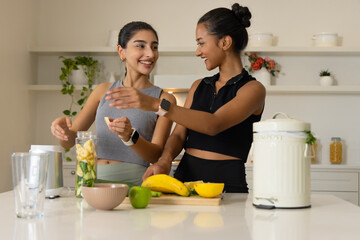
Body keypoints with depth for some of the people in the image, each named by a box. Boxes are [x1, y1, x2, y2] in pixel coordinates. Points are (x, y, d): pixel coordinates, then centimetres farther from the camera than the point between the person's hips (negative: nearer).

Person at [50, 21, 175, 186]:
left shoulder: (164, 99, 6)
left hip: (135, 180, -2)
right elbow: (70, 140, 14)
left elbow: (157, 155, -2)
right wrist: (62, 128, -9)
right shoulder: (103, 91, 15)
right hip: (95, 179, 2)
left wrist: (130, 136, -21)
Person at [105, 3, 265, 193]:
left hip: (226, 184, -5)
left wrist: (156, 104, -25)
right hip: (185, 175, 5)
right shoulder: (198, 87, 19)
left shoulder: (252, 89, -3)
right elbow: (179, 134, 12)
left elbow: (214, 125, -19)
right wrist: (165, 160, -10)